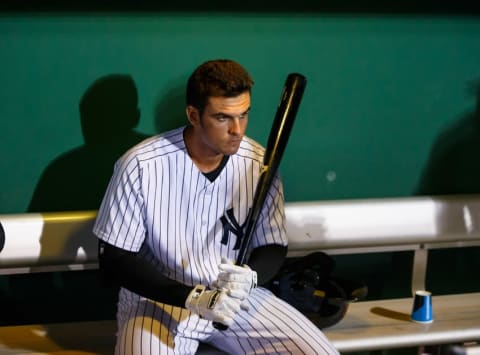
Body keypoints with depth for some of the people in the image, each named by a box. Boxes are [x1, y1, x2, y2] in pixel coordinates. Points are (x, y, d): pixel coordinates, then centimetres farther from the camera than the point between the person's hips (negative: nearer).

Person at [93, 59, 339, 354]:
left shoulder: (259, 163, -7)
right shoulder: (141, 166, -17)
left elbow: (274, 247, 4)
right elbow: (114, 259, -12)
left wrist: (249, 278, -22)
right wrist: (192, 298, -24)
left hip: (238, 296, 4)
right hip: (159, 299, -3)